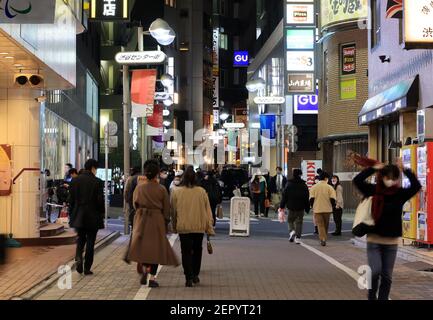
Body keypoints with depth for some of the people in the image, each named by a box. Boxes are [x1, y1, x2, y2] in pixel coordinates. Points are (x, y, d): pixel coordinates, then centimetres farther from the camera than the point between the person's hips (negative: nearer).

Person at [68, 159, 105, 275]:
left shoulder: (75, 181, 1)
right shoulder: (97, 182, -11)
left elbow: (71, 199, 4)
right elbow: (100, 200, -10)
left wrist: (72, 214, 13)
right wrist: (101, 213, 4)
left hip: (78, 216, 3)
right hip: (93, 217, -3)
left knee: (81, 238, 18)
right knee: (90, 241, 6)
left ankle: (78, 257, -9)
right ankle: (87, 268, 7)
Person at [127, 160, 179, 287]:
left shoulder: (139, 187, -2)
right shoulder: (161, 189, -7)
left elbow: (135, 204, 9)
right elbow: (166, 209, -2)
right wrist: (166, 224, 9)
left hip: (141, 220, 2)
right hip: (157, 221, -2)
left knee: (142, 245, 16)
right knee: (155, 247, 5)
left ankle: (145, 268, -7)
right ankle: (152, 278, 3)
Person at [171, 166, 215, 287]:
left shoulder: (176, 192, -6)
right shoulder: (201, 192, -4)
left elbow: (173, 212, 3)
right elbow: (207, 211, 0)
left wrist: (174, 227, 15)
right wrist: (209, 227, 6)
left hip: (183, 227, -1)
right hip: (199, 227, 2)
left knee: (186, 252, 3)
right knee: (197, 251, 18)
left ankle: (189, 277, -6)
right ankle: (195, 275, 25)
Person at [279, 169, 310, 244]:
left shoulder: (289, 184, -3)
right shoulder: (304, 185, 0)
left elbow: (284, 196, -2)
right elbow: (307, 197, 3)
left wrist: (282, 206, 3)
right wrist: (307, 208, 9)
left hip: (291, 206, 0)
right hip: (300, 207, 1)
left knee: (290, 220, 14)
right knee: (299, 221, 5)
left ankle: (291, 231, -13)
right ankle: (297, 237, 0)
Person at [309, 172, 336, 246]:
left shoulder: (314, 187, -1)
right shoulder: (329, 187, -4)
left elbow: (311, 199, -5)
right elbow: (333, 199, -9)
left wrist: (312, 206, 11)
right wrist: (333, 206, 8)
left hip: (317, 209, 0)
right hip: (327, 209, 0)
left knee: (320, 225, 1)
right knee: (326, 225, 16)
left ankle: (322, 239, -13)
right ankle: (324, 239, 26)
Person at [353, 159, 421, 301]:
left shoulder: (401, 193, -4)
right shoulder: (374, 190, -6)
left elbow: (416, 186, -19)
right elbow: (357, 180, -16)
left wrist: (405, 170, -18)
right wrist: (374, 169, -14)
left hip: (392, 241, 1)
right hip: (374, 240, -1)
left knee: (387, 276, 7)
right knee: (375, 272, -9)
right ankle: (372, 297, 16)